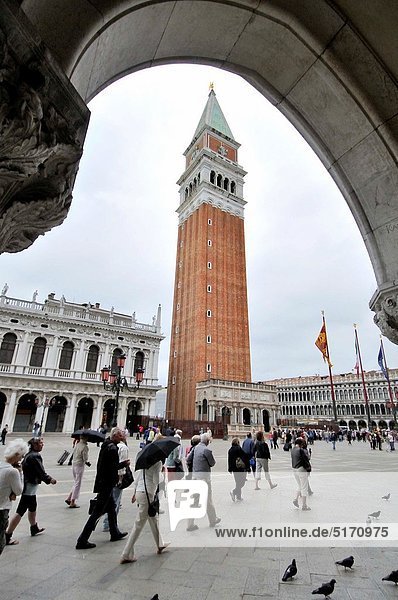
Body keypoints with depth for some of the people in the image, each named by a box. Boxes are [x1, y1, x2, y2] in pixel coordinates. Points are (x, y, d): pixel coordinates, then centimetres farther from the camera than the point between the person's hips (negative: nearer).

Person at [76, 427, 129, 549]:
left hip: (102, 481, 10)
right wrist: (125, 463, -8)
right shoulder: (112, 448, -22)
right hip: (107, 484, -10)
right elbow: (114, 467, -23)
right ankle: (82, 541, 8)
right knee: (98, 512, 0)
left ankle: (115, 533, 35)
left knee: (111, 507, 21)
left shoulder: (105, 445, 7)